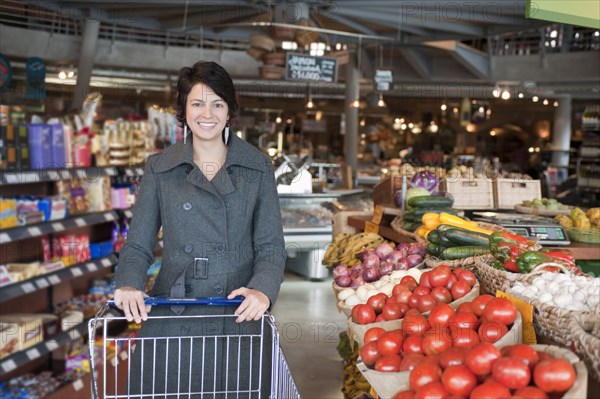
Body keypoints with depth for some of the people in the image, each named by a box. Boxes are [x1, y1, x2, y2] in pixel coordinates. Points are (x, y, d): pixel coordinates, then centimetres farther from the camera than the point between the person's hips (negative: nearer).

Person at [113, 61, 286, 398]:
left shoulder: (258, 168, 3)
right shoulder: (160, 168, 5)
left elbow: (271, 246, 0)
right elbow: (138, 244, 6)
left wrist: (263, 289, -18)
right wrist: (129, 285, -14)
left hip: (238, 316, 0)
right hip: (172, 317, 1)